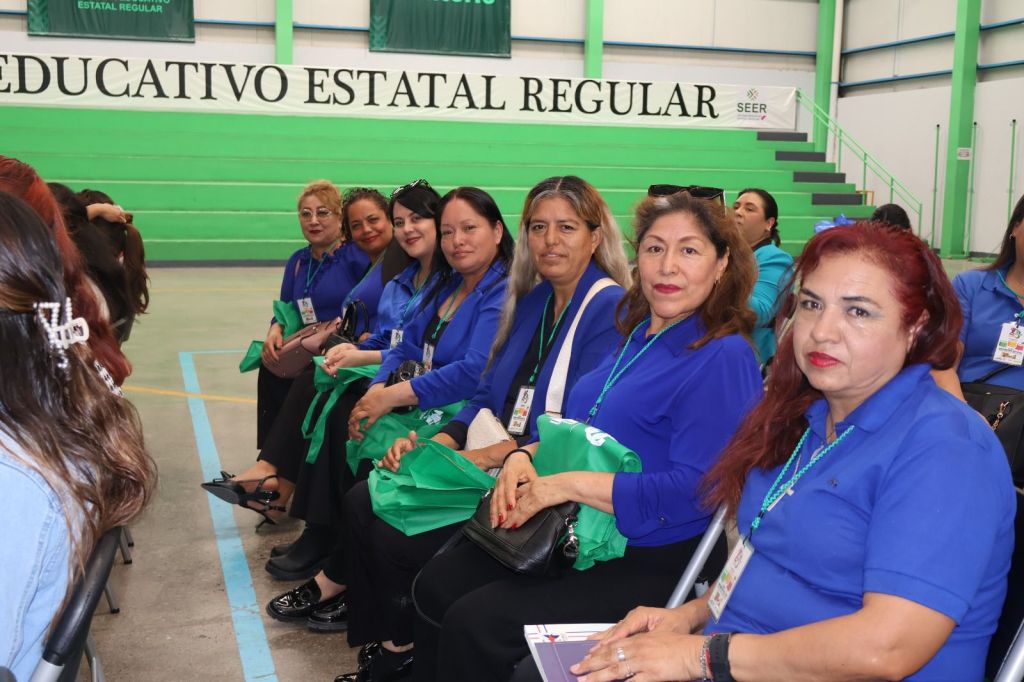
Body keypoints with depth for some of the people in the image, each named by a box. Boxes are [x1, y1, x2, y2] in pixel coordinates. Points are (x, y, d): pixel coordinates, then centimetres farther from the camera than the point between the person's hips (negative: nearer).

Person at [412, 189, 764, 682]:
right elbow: (579, 430, 18)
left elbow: (696, 490, -24)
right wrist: (526, 457, -3)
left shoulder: (723, 359, -16)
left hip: (648, 562, -8)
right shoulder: (635, 334, 11)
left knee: (474, 624, -17)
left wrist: (569, 484, -23)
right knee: (435, 586, 2)